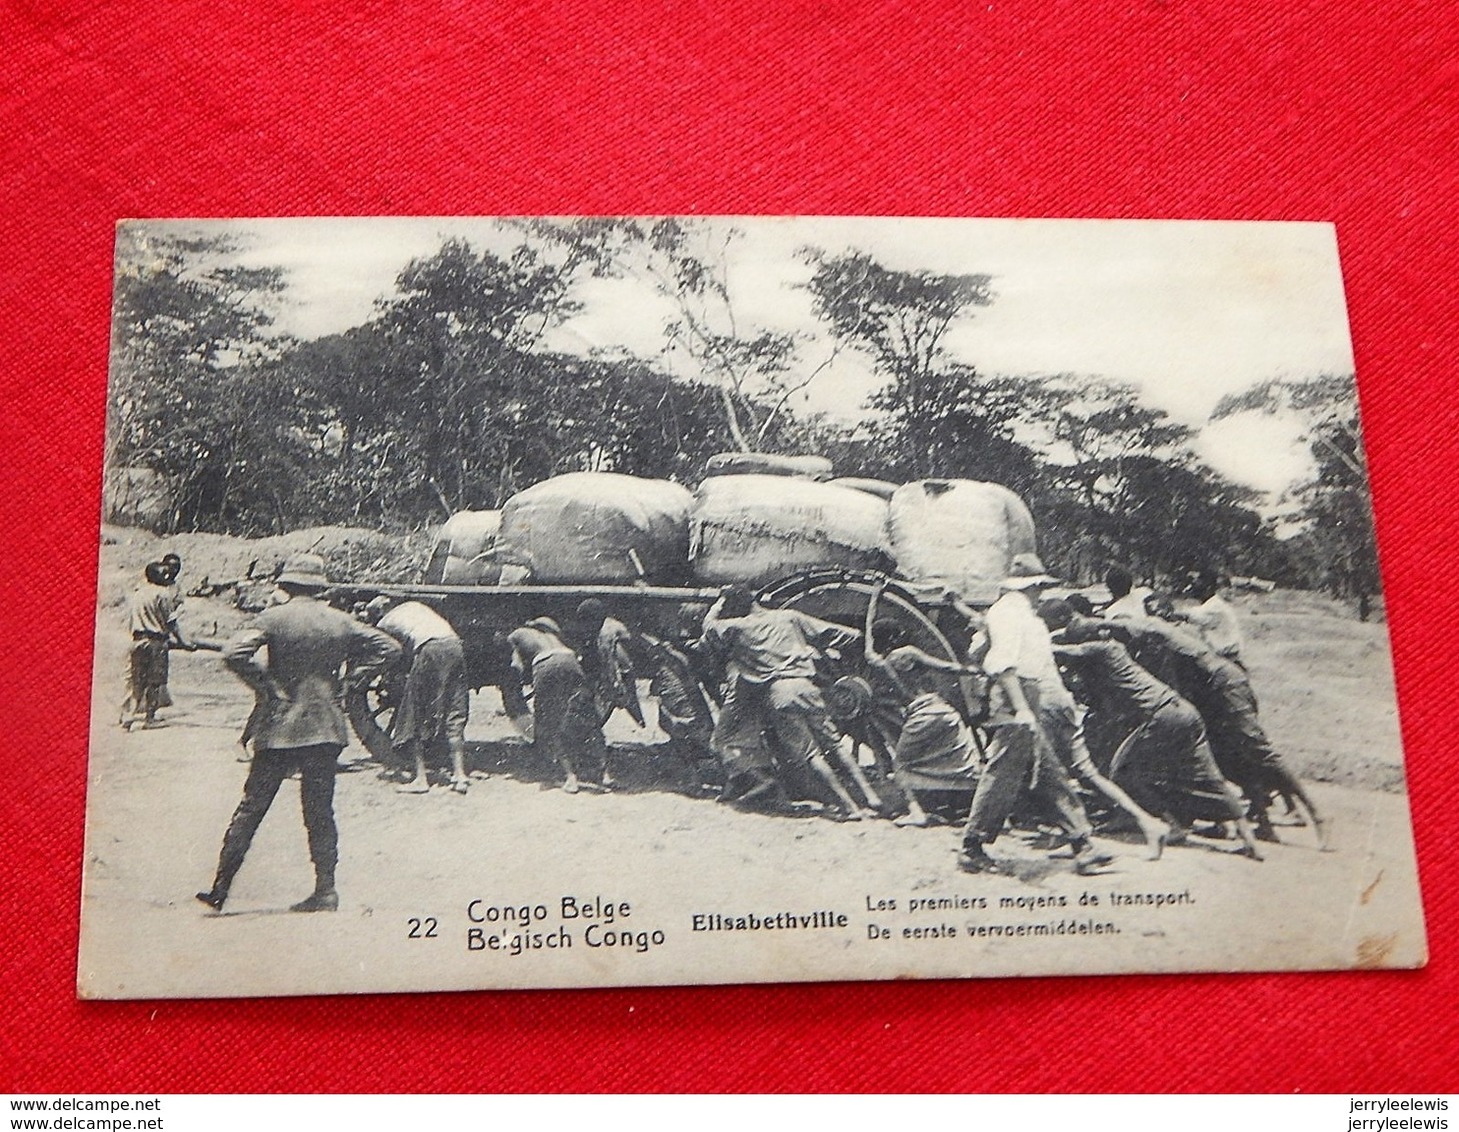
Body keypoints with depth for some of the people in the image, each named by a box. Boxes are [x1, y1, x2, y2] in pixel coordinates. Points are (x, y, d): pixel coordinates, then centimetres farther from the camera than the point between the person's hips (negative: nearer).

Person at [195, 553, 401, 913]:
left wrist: (265, 685, -6)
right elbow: (390, 648, 10)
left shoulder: (274, 618, -5)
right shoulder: (341, 622, 4)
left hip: (280, 727, -3)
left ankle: (220, 888, 7)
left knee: (251, 808, 5)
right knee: (320, 810, 10)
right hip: (327, 728, 3)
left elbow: (233, 653, -17)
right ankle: (325, 890, 9)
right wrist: (350, 675, 11)